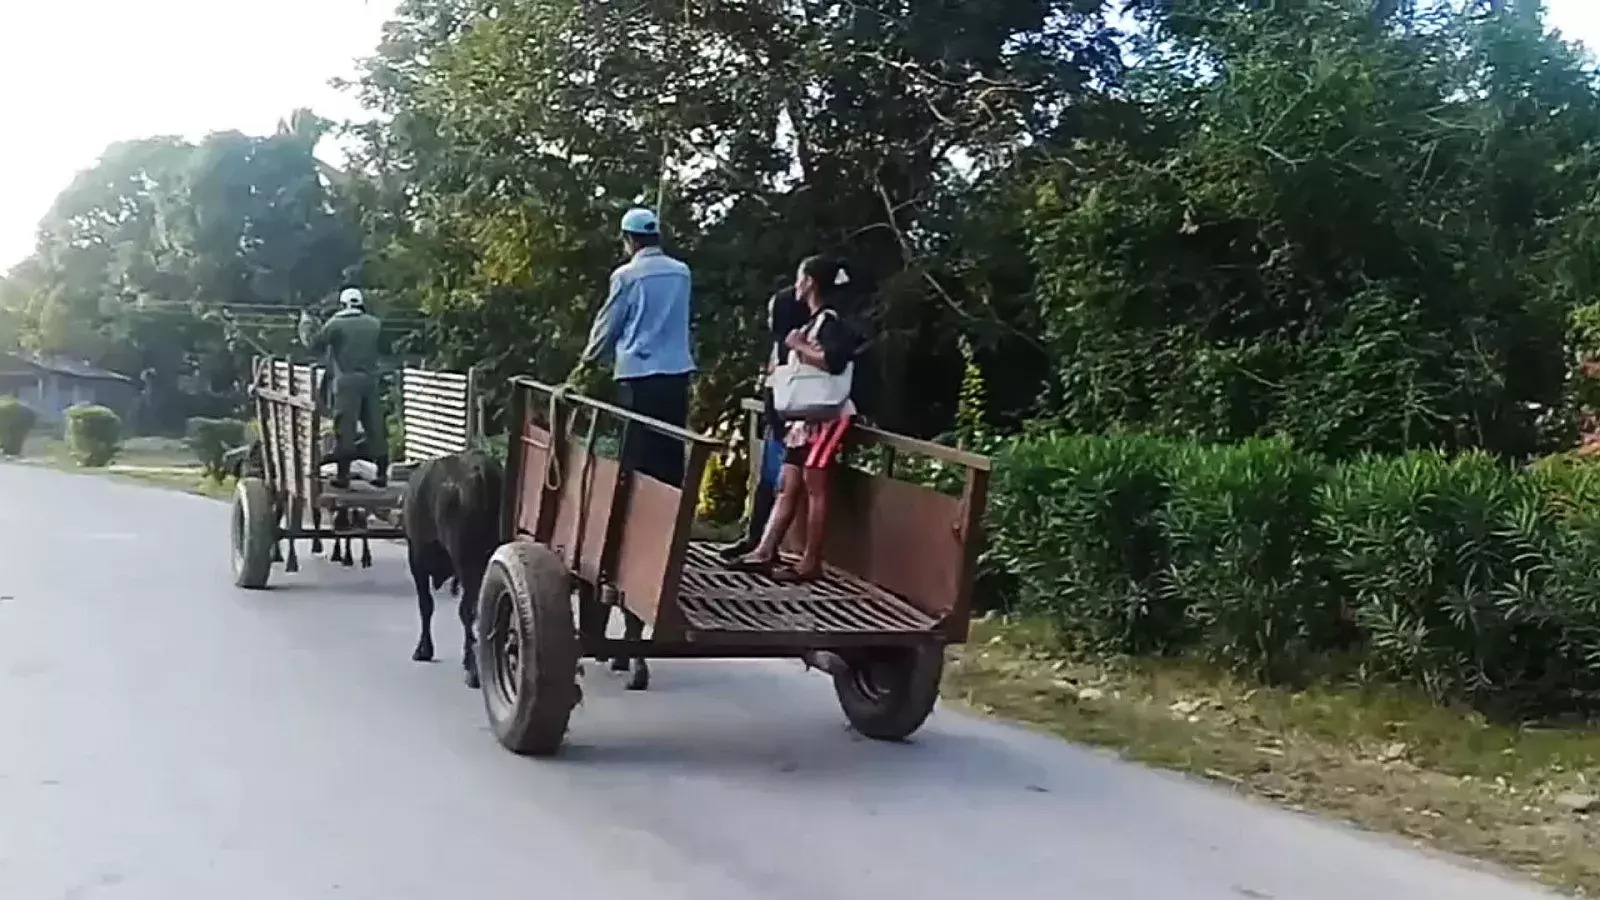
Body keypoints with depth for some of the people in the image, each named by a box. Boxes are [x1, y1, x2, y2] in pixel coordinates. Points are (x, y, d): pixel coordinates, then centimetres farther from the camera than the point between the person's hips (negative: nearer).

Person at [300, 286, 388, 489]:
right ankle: (382, 473, 8)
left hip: (347, 381, -3)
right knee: (375, 427, 7)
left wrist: (305, 322, 20)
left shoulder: (335, 324, -3)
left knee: (345, 428, -2)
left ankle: (343, 474, -2)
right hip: (370, 380, 3)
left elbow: (313, 342, 3)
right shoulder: (375, 323, 8)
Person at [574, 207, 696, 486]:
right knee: (672, 452, 8)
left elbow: (608, 323, 2)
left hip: (639, 373, -4)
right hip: (677, 371, 4)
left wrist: (586, 361, 16)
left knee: (639, 454, 2)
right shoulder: (681, 272, 6)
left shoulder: (626, 275, -6)